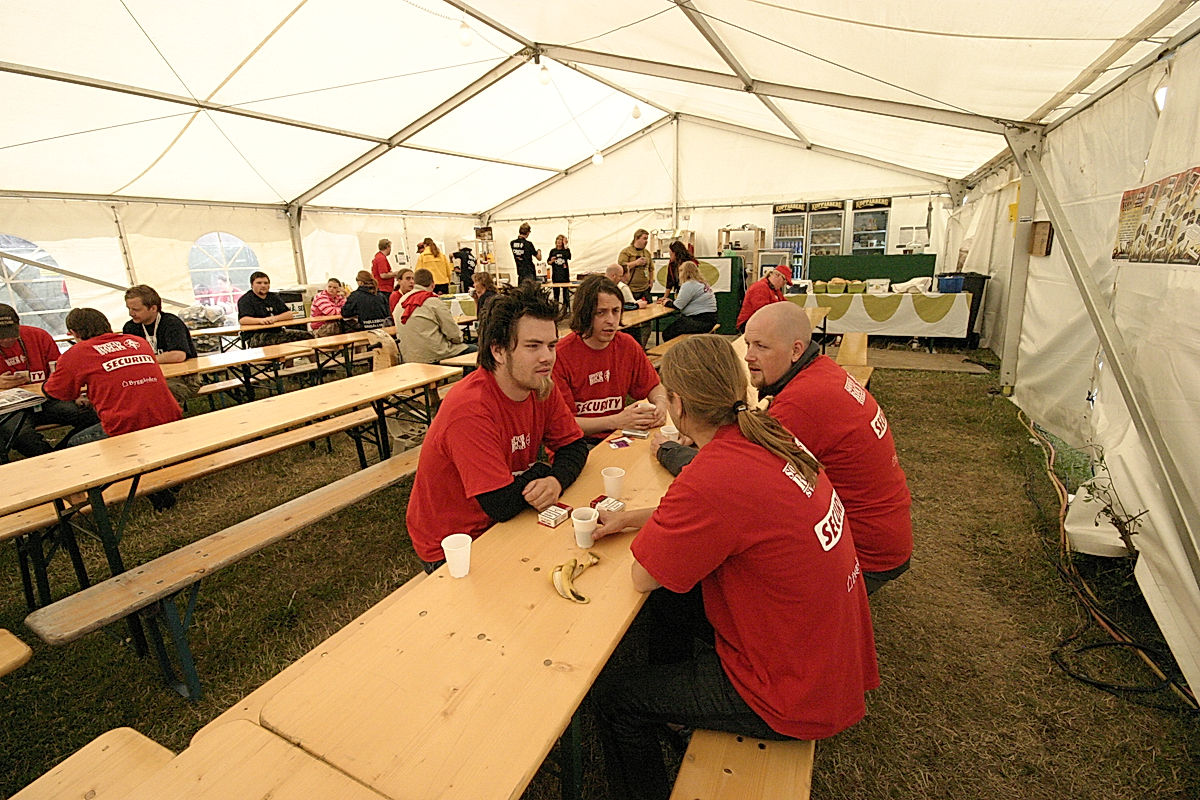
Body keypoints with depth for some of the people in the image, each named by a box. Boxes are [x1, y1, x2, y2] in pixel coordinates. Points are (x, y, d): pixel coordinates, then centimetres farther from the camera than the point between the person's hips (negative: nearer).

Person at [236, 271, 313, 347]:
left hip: (277, 331, 5)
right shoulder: (246, 300, 4)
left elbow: (290, 314, 11)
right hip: (255, 335, -5)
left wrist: (275, 318, -9)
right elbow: (242, 320, -13)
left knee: (307, 335, -13)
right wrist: (261, 320, -30)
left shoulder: (274, 297, 21)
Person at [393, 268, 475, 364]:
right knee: (474, 349, 6)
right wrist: (459, 337, 13)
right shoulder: (435, 302, -11)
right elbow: (454, 334, -11)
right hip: (433, 357, -8)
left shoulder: (400, 302, 10)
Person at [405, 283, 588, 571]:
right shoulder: (470, 409, -31)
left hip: (501, 524, 6)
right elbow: (501, 505, -33)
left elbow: (574, 445, 0)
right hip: (451, 547, -6)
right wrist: (540, 473, -13)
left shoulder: (541, 386, -8)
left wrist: (556, 480, -22)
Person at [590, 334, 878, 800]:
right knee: (667, 601, 24)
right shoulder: (769, 438, -6)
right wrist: (628, 518, 7)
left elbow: (643, 577, -18)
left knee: (611, 696, 5)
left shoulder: (715, 477, -34)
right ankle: (672, 713, 48)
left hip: (797, 699, -8)